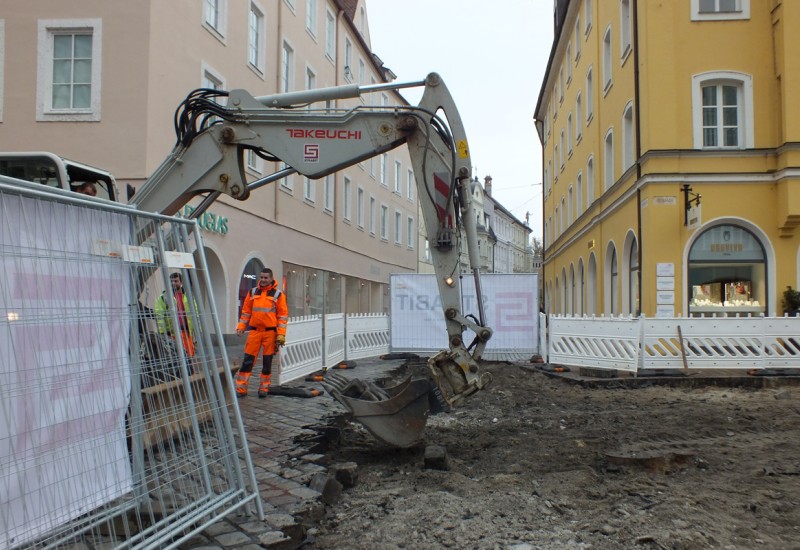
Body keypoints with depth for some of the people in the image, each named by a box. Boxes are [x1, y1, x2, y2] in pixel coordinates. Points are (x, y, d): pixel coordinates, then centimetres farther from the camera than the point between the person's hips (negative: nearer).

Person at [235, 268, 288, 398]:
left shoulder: (278, 294, 1)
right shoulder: (252, 292, 9)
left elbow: (283, 315, 0)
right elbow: (246, 311, 14)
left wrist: (281, 334, -7)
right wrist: (241, 327, 5)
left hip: (270, 332, -2)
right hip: (254, 331, 2)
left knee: (267, 361, 5)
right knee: (248, 360, 0)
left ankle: (264, 388, 15)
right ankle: (241, 389, 4)